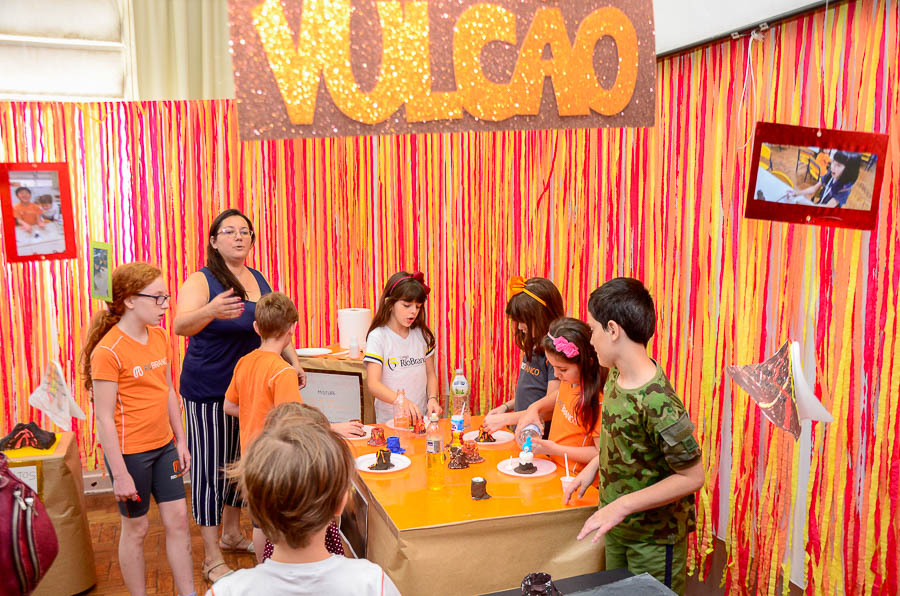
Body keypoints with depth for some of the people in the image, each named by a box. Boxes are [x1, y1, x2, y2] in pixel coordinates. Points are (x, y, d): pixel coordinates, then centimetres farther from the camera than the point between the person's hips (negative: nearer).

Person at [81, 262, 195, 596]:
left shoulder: (160, 337, 2)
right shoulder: (108, 351, -19)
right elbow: (104, 418, -17)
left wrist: (180, 441, 12)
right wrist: (120, 474, -16)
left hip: (163, 447, 6)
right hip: (130, 453, -6)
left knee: (178, 519, 11)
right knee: (136, 527, 10)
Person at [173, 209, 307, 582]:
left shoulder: (258, 280, 8)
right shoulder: (200, 281, -12)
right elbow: (180, 325, -28)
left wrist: (294, 361, 7)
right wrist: (211, 311, -47)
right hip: (209, 393, -6)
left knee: (242, 461, 18)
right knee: (211, 468, 1)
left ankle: (232, 534, 38)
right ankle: (212, 558, 14)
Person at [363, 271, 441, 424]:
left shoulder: (423, 335, 8)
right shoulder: (377, 337, -6)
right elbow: (373, 384, -13)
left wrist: (432, 399, -4)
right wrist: (402, 401, -28)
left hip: (421, 418, 3)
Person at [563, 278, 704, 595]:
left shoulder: (658, 403, -32)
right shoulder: (617, 375, -6)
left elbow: (692, 477, -25)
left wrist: (622, 504, -27)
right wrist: (593, 465, 1)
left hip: (654, 537, -8)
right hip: (618, 527, 8)